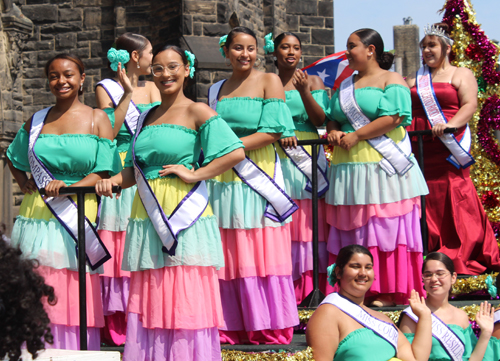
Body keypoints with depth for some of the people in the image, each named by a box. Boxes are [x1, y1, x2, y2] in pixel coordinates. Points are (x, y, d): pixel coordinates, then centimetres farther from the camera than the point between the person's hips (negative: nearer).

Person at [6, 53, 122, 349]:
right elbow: (14, 159, 27)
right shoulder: (37, 121, 13)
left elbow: (104, 171, -3)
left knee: (73, 297, -3)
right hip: (37, 213, 3)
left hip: (76, 213, -2)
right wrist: (24, 183, 9)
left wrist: (70, 186, -16)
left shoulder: (97, 119, 4)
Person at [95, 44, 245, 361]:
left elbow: (237, 152, -11)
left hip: (184, 213, -6)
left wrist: (194, 174, -12)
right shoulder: (146, 118, 18)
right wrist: (114, 180, 3)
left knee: (186, 295, -7)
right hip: (147, 216, 6)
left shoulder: (196, 112, -2)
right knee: (148, 297, 5)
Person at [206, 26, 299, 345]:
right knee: (229, 256, 2)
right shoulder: (217, 90, 16)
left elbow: (272, 132, -8)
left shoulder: (269, 81, 2)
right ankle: (233, 327, 7)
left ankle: (270, 328, 3)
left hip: (259, 175, -4)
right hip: (223, 179, 4)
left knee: (261, 254, -4)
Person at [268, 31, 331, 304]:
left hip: (308, 158, 0)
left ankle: (313, 285, -2)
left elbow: (320, 120, 0)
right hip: (276, 159, 0)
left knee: (310, 222, -5)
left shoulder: (313, 81, 11)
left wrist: (304, 91, -12)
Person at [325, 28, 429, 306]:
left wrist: (356, 136, -13)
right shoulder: (345, 86, 22)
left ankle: (390, 291, -4)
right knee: (352, 229, 2)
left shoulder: (392, 81, 1)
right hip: (348, 167, 6)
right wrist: (333, 132, -2)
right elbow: (332, 117, 22)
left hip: (383, 166, -6)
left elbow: (393, 118, -12)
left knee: (385, 226, -7)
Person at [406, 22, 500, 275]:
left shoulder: (461, 75, 9)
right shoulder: (414, 80, 22)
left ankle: (463, 258, -3)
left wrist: (451, 124, -21)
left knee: (455, 201, -9)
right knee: (425, 203, 0)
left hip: (449, 147, -4)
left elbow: (470, 105, -5)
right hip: (419, 148, 4)